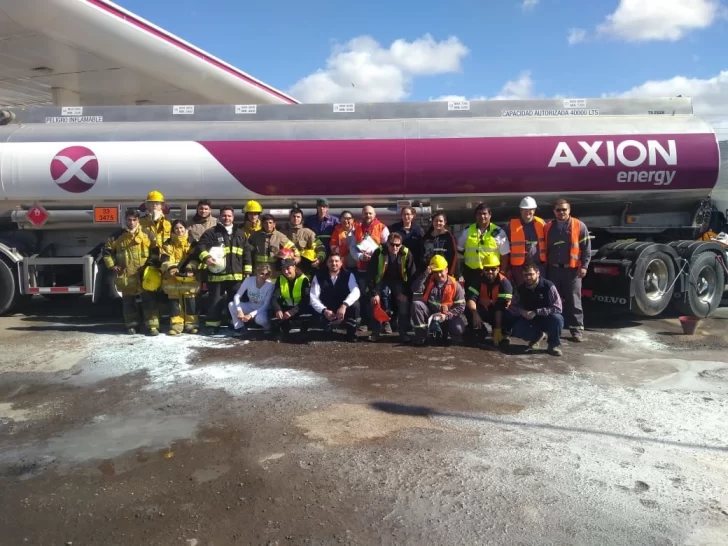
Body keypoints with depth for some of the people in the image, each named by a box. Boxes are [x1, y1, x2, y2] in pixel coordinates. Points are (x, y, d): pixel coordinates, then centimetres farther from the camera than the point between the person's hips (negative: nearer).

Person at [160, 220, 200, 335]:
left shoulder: (192, 242, 5)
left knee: (190, 301, 2)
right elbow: (165, 260, -4)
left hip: (189, 278, -1)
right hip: (173, 279, 1)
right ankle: (176, 325, 11)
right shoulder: (168, 244, 7)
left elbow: (195, 258, -4)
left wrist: (189, 268, -21)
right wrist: (170, 268, -23)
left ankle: (191, 324, 12)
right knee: (174, 301, 4)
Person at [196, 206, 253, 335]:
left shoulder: (240, 233, 13)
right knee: (216, 301, 3)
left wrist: (247, 270, 9)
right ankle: (212, 325, 12)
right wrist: (205, 257, -24)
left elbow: (247, 252, 14)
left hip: (236, 274, 3)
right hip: (217, 274, -3)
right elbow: (201, 246, -5)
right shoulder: (212, 232, 1)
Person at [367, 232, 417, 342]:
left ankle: (403, 333, -4)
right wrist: (374, 293, -25)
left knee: (404, 303, -16)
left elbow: (411, 275, -15)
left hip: (398, 280, 0)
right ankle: (375, 332, -1)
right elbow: (371, 273, -21)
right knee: (375, 302, -16)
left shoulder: (406, 253, -23)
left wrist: (406, 292, -17)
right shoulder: (379, 252, -26)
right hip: (381, 279, 0)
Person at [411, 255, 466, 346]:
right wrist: (425, 274, -24)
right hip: (430, 314, 2)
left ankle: (445, 332, 8)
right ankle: (421, 335, -17)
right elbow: (416, 290, -19)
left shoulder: (455, 285, -6)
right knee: (416, 304, -26)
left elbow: (461, 306, -8)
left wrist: (446, 316, -20)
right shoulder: (429, 280, 0)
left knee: (458, 329, -31)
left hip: (448, 316, -2)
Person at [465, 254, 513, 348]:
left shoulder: (504, 283, -21)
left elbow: (501, 307, -27)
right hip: (483, 311, 2)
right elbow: (471, 298, -24)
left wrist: (497, 329, -32)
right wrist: (475, 313, -44)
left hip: (498, 313, -2)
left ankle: (501, 334, -5)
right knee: (469, 310, -28)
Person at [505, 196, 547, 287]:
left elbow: (547, 244, 11)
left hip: (539, 265, 1)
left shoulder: (541, 223, 5)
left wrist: (547, 262, 7)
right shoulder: (512, 225, -1)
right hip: (519, 267, -1)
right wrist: (506, 268, 0)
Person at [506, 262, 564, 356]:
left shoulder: (548, 286, -18)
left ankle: (554, 344, -7)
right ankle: (537, 336, 10)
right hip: (531, 321, 3)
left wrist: (536, 312, -29)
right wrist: (521, 311, -22)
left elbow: (557, 308, -23)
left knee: (557, 318, -36)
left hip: (547, 319, -3)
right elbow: (512, 307, 2)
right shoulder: (521, 289, -5)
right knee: (516, 330, -23)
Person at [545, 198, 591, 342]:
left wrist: (584, 266, -9)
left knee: (574, 301, 1)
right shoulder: (548, 227, 8)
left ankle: (577, 329, 8)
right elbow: (544, 249, 14)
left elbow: (586, 248, -2)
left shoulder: (579, 226, -2)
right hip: (553, 269, 3)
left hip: (572, 270, -3)